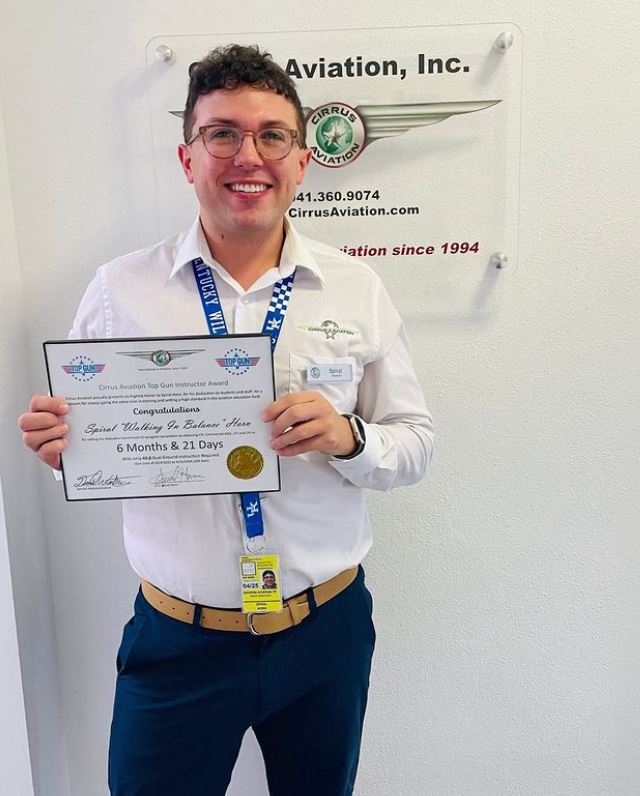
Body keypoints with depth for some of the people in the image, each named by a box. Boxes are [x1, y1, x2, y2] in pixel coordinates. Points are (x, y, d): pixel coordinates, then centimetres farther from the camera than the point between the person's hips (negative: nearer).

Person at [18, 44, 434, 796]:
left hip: (327, 627, 2)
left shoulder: (357, 289, -4)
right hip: (176, 639, -1)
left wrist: (348, 438, -21)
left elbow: (415, 441, -1)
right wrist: (61, 445, -20)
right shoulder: (120, 289, -6)